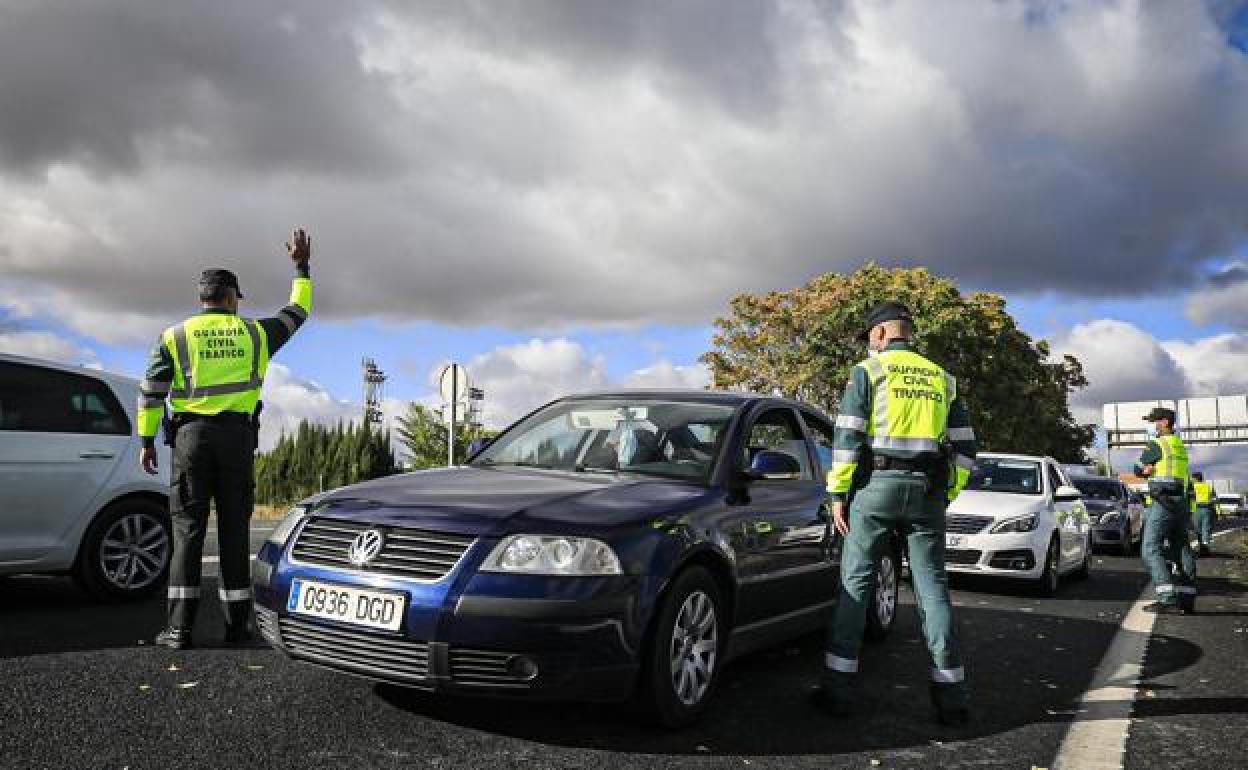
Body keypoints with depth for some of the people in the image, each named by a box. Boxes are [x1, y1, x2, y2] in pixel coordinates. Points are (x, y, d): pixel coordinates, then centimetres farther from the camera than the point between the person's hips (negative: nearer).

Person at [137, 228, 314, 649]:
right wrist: (301, 268, 33)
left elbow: (151, 392, 1)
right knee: (234, 530, 5)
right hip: (237, 436, 1)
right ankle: (237, 624, 7)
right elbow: (297, 312, 22)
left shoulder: (176, 335, 5)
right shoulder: (254, 332, 7)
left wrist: (147, 440, 7)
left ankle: (180, 627, -4)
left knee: (189, 529, 0)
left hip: (191, 435, 0)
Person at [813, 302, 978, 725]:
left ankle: (838, 688, 4)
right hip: (928, 491, 4)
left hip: (876, 485, -3)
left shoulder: (867, 371, 2)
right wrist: (945, 495, 17)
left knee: (856, 582, 3)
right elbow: (964, 445, 12)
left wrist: (838, 494, -3)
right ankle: (951, 693, 7)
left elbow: (848, 436, -7)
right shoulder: (941, 378, 15)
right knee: (933, 587, 7)